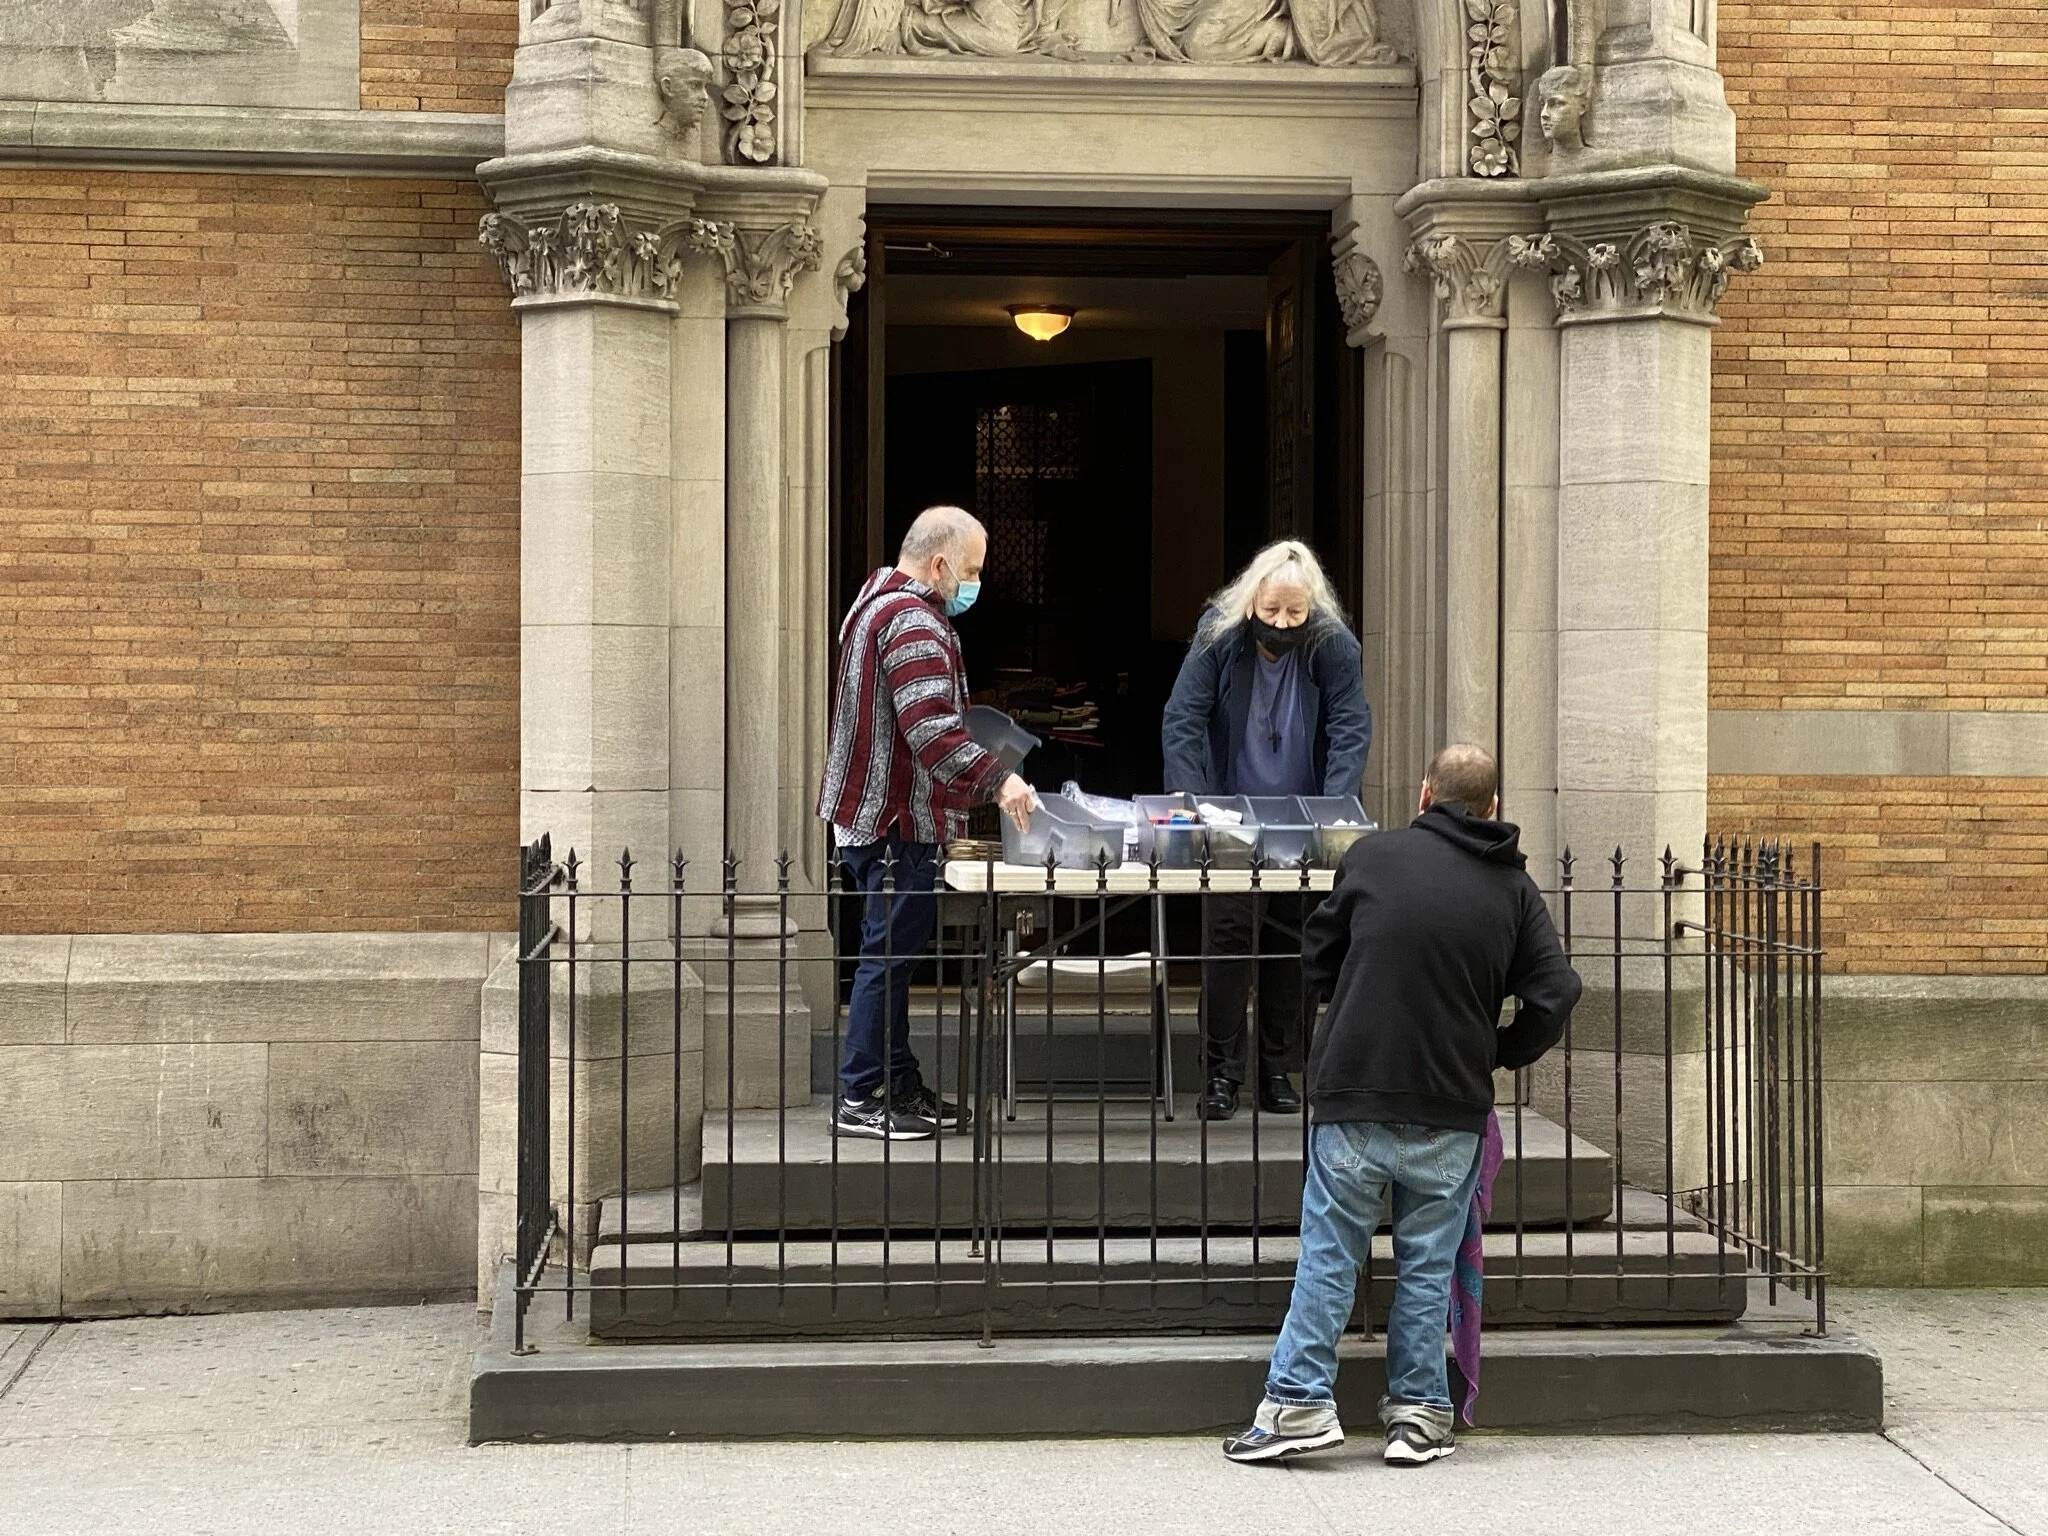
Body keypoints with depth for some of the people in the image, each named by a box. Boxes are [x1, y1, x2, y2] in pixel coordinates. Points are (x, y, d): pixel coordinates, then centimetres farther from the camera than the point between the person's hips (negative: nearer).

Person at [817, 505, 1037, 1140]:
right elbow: (931, 730, -27)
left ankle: (900, 1087, 22)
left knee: (891, 953, 15)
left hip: (871, 813, 11)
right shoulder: (913, 623, -17)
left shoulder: (878, 601, 18)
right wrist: (997, 779, -29)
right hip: (897, 820, -11)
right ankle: (858, 1099, -3)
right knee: (888, 954, -6)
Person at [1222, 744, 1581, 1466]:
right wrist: (1499, 1054, 12)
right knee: (1427, 1264, 10)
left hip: (1353, 1093, -1)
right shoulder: (1514, 889, 3)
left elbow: (1317, 958, 10)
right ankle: (1418, 1412, 12)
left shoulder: (1372, 856, 0)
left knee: (1328, 1255, 6)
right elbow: (1556, 994, -3)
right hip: (1452, 1111, 1)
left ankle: (1298, 1400, 5)